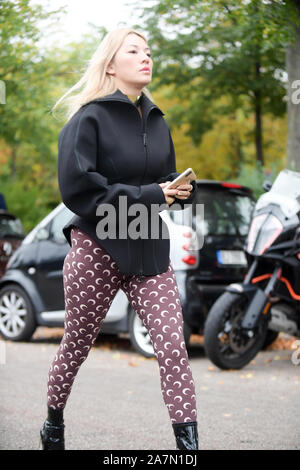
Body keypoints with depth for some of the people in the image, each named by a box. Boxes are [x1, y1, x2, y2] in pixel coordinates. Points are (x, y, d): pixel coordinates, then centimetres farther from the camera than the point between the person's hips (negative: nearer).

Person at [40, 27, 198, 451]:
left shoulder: (156, 122, 10)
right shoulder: (89, 119, -9)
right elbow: (76, 188, -19)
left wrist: (180, 188, -3)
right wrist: (146, 195, -19)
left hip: (149, 251, 5)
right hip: (97, 250, -4)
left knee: (173, 345, -9)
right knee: (77, 345, 13)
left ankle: (188, 443, -6)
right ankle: (53, 423, 36)